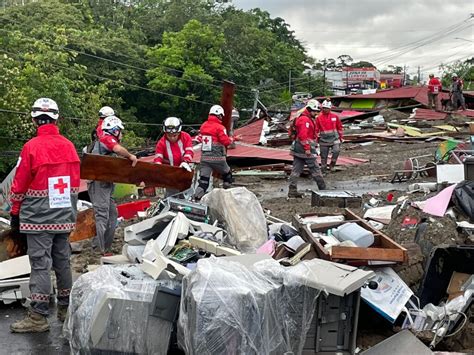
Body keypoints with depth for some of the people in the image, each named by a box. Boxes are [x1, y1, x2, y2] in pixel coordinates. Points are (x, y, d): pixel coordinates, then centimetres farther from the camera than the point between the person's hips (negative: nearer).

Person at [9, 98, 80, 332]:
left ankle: (38, 317, 0)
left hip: (38, 218, -5)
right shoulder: (68, 146, 4)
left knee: (40, 264, -3)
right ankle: (65, 308, 24)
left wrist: (15, 212, 3)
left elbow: (19, 185, -9)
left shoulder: (32, 147, -13)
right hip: (65, 217, 5)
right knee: (62, 262, 14)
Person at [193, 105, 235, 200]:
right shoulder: (219, 127, -11)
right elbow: (226, 141, -13)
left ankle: (196, 199, -8)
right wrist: (231, 139, 9)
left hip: (204, 157, 5)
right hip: (217, 158, -5)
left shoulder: (203, 126, 7)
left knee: (203, 181, 3)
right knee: (227, 175, 20)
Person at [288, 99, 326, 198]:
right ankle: (323, 189, 8)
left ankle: (292, 191, 4)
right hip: (305, 149, -10)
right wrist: (307, 148, -23)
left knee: (296, 170, 6)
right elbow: (303, 135, -23)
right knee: (315, 169, 0)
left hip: (297, 149, 10)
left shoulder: (301, 118, 20)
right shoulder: (305, 119, -14)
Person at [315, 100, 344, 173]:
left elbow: (339, 127, 11)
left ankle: (332, 165, -2)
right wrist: (317, 139, 7)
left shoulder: (335, 116, 3)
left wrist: (340, 137, 12)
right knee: (324, 156, 4)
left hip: (334, 138, 0)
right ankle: (323, 171, 15)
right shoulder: (319, 118, 0)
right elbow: (316, 129, 6)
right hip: (323, 140, 0)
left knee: (336, 151, -21)